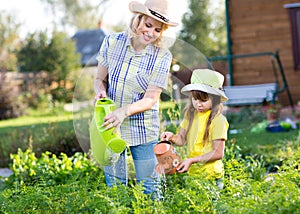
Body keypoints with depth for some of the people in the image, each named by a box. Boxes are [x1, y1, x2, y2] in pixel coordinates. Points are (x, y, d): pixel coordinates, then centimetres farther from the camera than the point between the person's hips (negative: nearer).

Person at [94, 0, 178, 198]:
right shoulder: (112, 42, -5)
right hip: (111, 125, 2)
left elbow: (150, 99, -14)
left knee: (149, 187, 5)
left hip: (143, 130, -1)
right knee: (114, 187, 8)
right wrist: (101, 91, -18)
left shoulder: (162, 56, -10)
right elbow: (100, 79, 5)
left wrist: (124, 111, -31)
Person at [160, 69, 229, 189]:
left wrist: (192, 160, -18)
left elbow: (218, 153, -12)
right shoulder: (191, 114, 8)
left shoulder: (218, 120, -12)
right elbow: (182, 139, 15)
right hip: (191, 171, 7)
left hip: (210, 174, -7)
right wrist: (172, 137, -7)